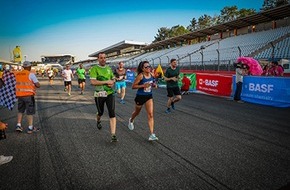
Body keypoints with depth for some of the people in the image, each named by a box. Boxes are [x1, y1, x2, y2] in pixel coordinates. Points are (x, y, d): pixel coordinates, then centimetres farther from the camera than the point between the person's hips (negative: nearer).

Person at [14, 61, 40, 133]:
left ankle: (18, 125, 18)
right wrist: (34, 84, 9)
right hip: (28, 95, -5)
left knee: (20, 111, 21)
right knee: (30, 112, 4)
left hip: (19, 95, 5)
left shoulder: (17, 74, 7)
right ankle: (30, 128, 8)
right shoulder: (31, 74, -10)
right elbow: (38, 85, -11)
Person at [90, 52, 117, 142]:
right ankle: (98, 121, 54)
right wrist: (106, 82, -19)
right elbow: (93, 82, -20)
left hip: (110, 93, 3)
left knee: (112, 113, -10)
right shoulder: (94, 69, -8)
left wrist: (112, 83, -4)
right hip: (99, 94, -2)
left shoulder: (109, 68, 8)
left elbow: (113, 79, 21)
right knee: (100, 112, 16)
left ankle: (113, 135, -10)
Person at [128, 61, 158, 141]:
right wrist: (143, 85, -27)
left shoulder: (152, 75, -3)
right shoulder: (140, 76, -18)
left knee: (150, 114, -9)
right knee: (137, 112, 21)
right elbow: (133, 86, -16)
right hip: (140, 96, -3)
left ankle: (152, 134, -9)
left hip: (149, 96, 3)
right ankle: (131, 120, 56)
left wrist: (154, 85, -5)